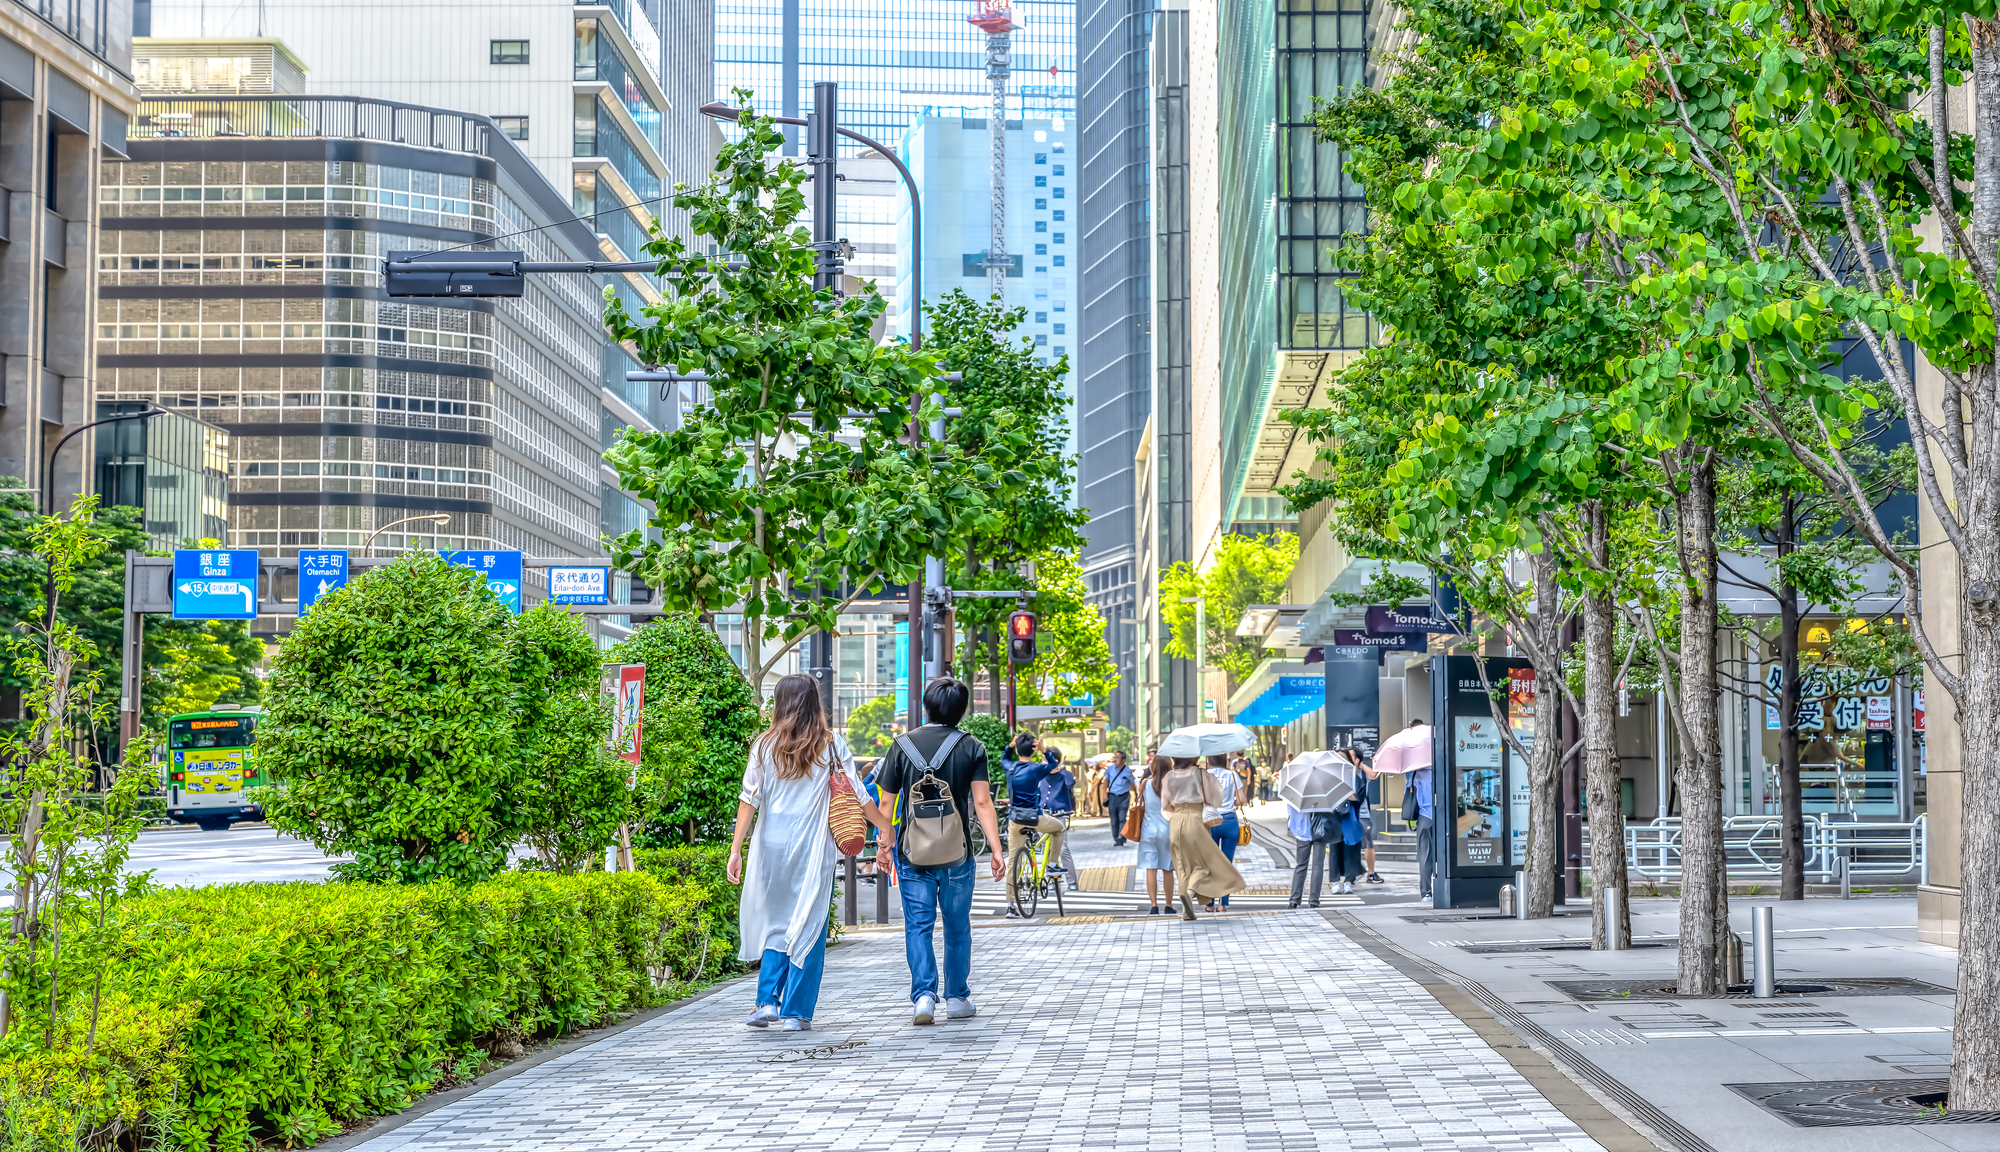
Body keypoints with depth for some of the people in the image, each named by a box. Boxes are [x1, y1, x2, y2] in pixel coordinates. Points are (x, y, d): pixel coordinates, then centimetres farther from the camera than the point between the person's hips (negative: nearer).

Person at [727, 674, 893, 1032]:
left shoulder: (766, 745, 2)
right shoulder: (831, 745, 1)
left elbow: (749, 798, -1)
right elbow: (858, 797, 1)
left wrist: (736, 849, 0)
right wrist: (889, 831, 10)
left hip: (772, 846, 1)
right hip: (814, 848, -1)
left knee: (775, 922, 14)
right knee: (808, 927, 4)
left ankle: (768, 1002, 2)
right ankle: (796, 1013, 3)